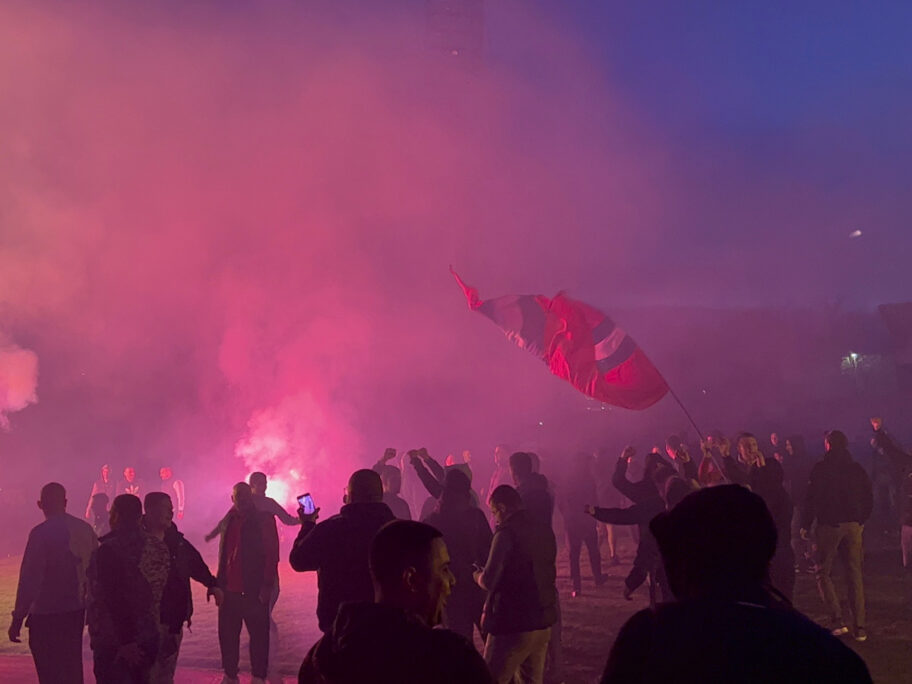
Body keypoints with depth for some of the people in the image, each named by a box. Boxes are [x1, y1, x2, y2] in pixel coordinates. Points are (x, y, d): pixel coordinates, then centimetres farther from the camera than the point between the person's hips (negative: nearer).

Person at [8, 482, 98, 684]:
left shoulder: (41, 533, -16)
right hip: (76, 612, 6)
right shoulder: (86, 529, 2)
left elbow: (29, 579, -18)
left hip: (46, 615, -6)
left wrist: (18, 618, -13)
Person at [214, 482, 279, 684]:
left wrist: (267, 584, -14)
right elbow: (223, 552, 15)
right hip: (229, 588, 5)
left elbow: (272, 553, -8)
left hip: (254, 589, -5)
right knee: (227, 634, 8)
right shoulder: (230, 520, 10)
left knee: (259, 633, 1)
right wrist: (219, 582, 9)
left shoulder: (263, 518, -4)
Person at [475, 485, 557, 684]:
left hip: (513, 623, -8)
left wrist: (478, 575, 5)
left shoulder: (507, 533, -16)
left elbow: (489, 581, -18)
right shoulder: (543, 528, 8)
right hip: (543, 620, 8)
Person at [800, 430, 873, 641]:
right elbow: (869, 499, 10)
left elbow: (811, 499, -8)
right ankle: (860, 627, 5)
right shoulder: (857, 469, 6)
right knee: (855, 575, 7)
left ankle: (838, 621, -6)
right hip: (853, 526, 4)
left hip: (828, 526, -4)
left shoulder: (820, 469, -6)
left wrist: (805, 525, 1)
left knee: (823, 573, 7)